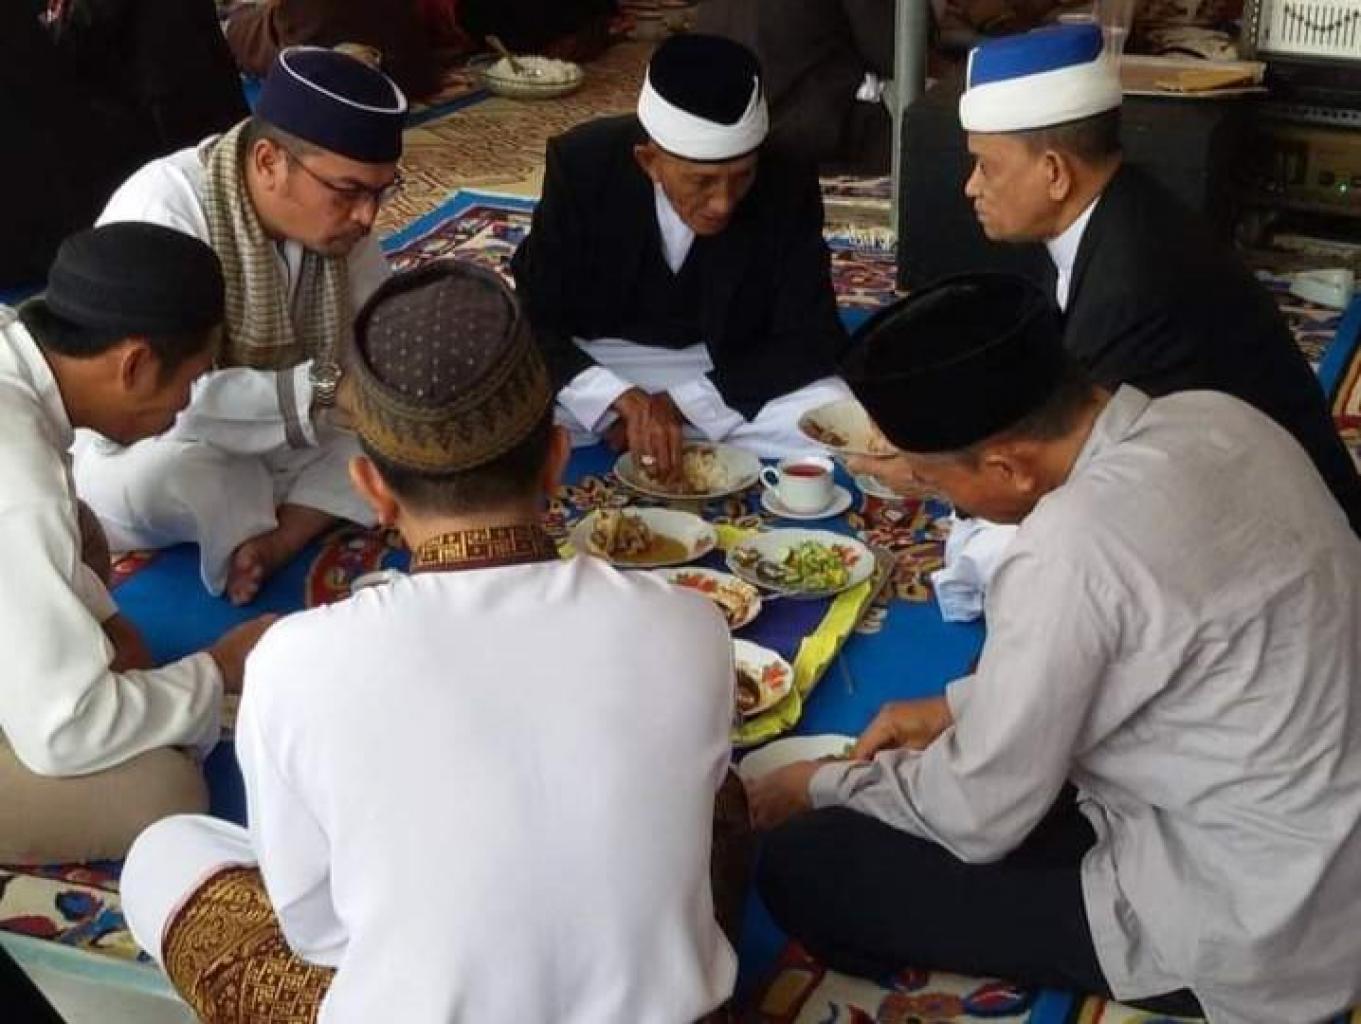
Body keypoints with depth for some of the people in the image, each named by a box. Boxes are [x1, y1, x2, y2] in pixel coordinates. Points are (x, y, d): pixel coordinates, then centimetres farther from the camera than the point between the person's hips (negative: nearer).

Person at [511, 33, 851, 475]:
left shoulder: (787, 184, -19)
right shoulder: (581, 165, -20)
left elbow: (811, 340, -14)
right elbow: (528, 320, -17)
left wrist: (679, 403, -24)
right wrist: (622, 401, -36)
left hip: (728, 375, 2)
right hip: (599, 366, -1)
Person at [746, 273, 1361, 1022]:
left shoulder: (1070, 547, -29)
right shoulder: (1207, 418, -5)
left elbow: (976, 817, -16)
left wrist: (825, 787, 2)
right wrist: (962, 705, 12)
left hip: (1247, 927, -8)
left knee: (805, 867, -4)